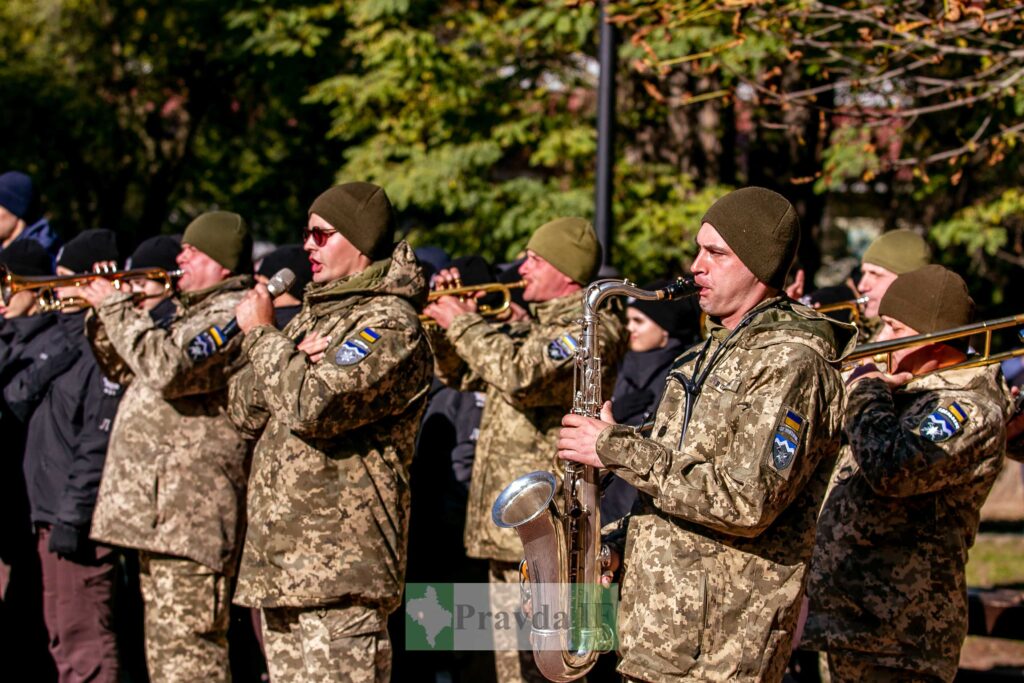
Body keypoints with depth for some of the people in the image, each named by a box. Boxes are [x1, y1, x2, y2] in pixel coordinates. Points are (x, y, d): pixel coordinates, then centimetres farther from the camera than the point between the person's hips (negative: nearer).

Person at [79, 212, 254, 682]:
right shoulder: (194, 312, 22)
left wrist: (116, 307, -14)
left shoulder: (235, 313, -11)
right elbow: (131, 371, 31)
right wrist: (103, 314, 14)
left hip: (191, 515, -11)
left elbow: (168, 367, -26)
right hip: (158, 511, 11)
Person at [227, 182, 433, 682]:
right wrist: (294, 358, -4)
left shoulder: (390, 323, -10)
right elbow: (245, 408, 15)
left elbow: (314, 405, -23)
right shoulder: (314, 314, 20)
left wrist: (262, 336, -7)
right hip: (277, 563, 9)